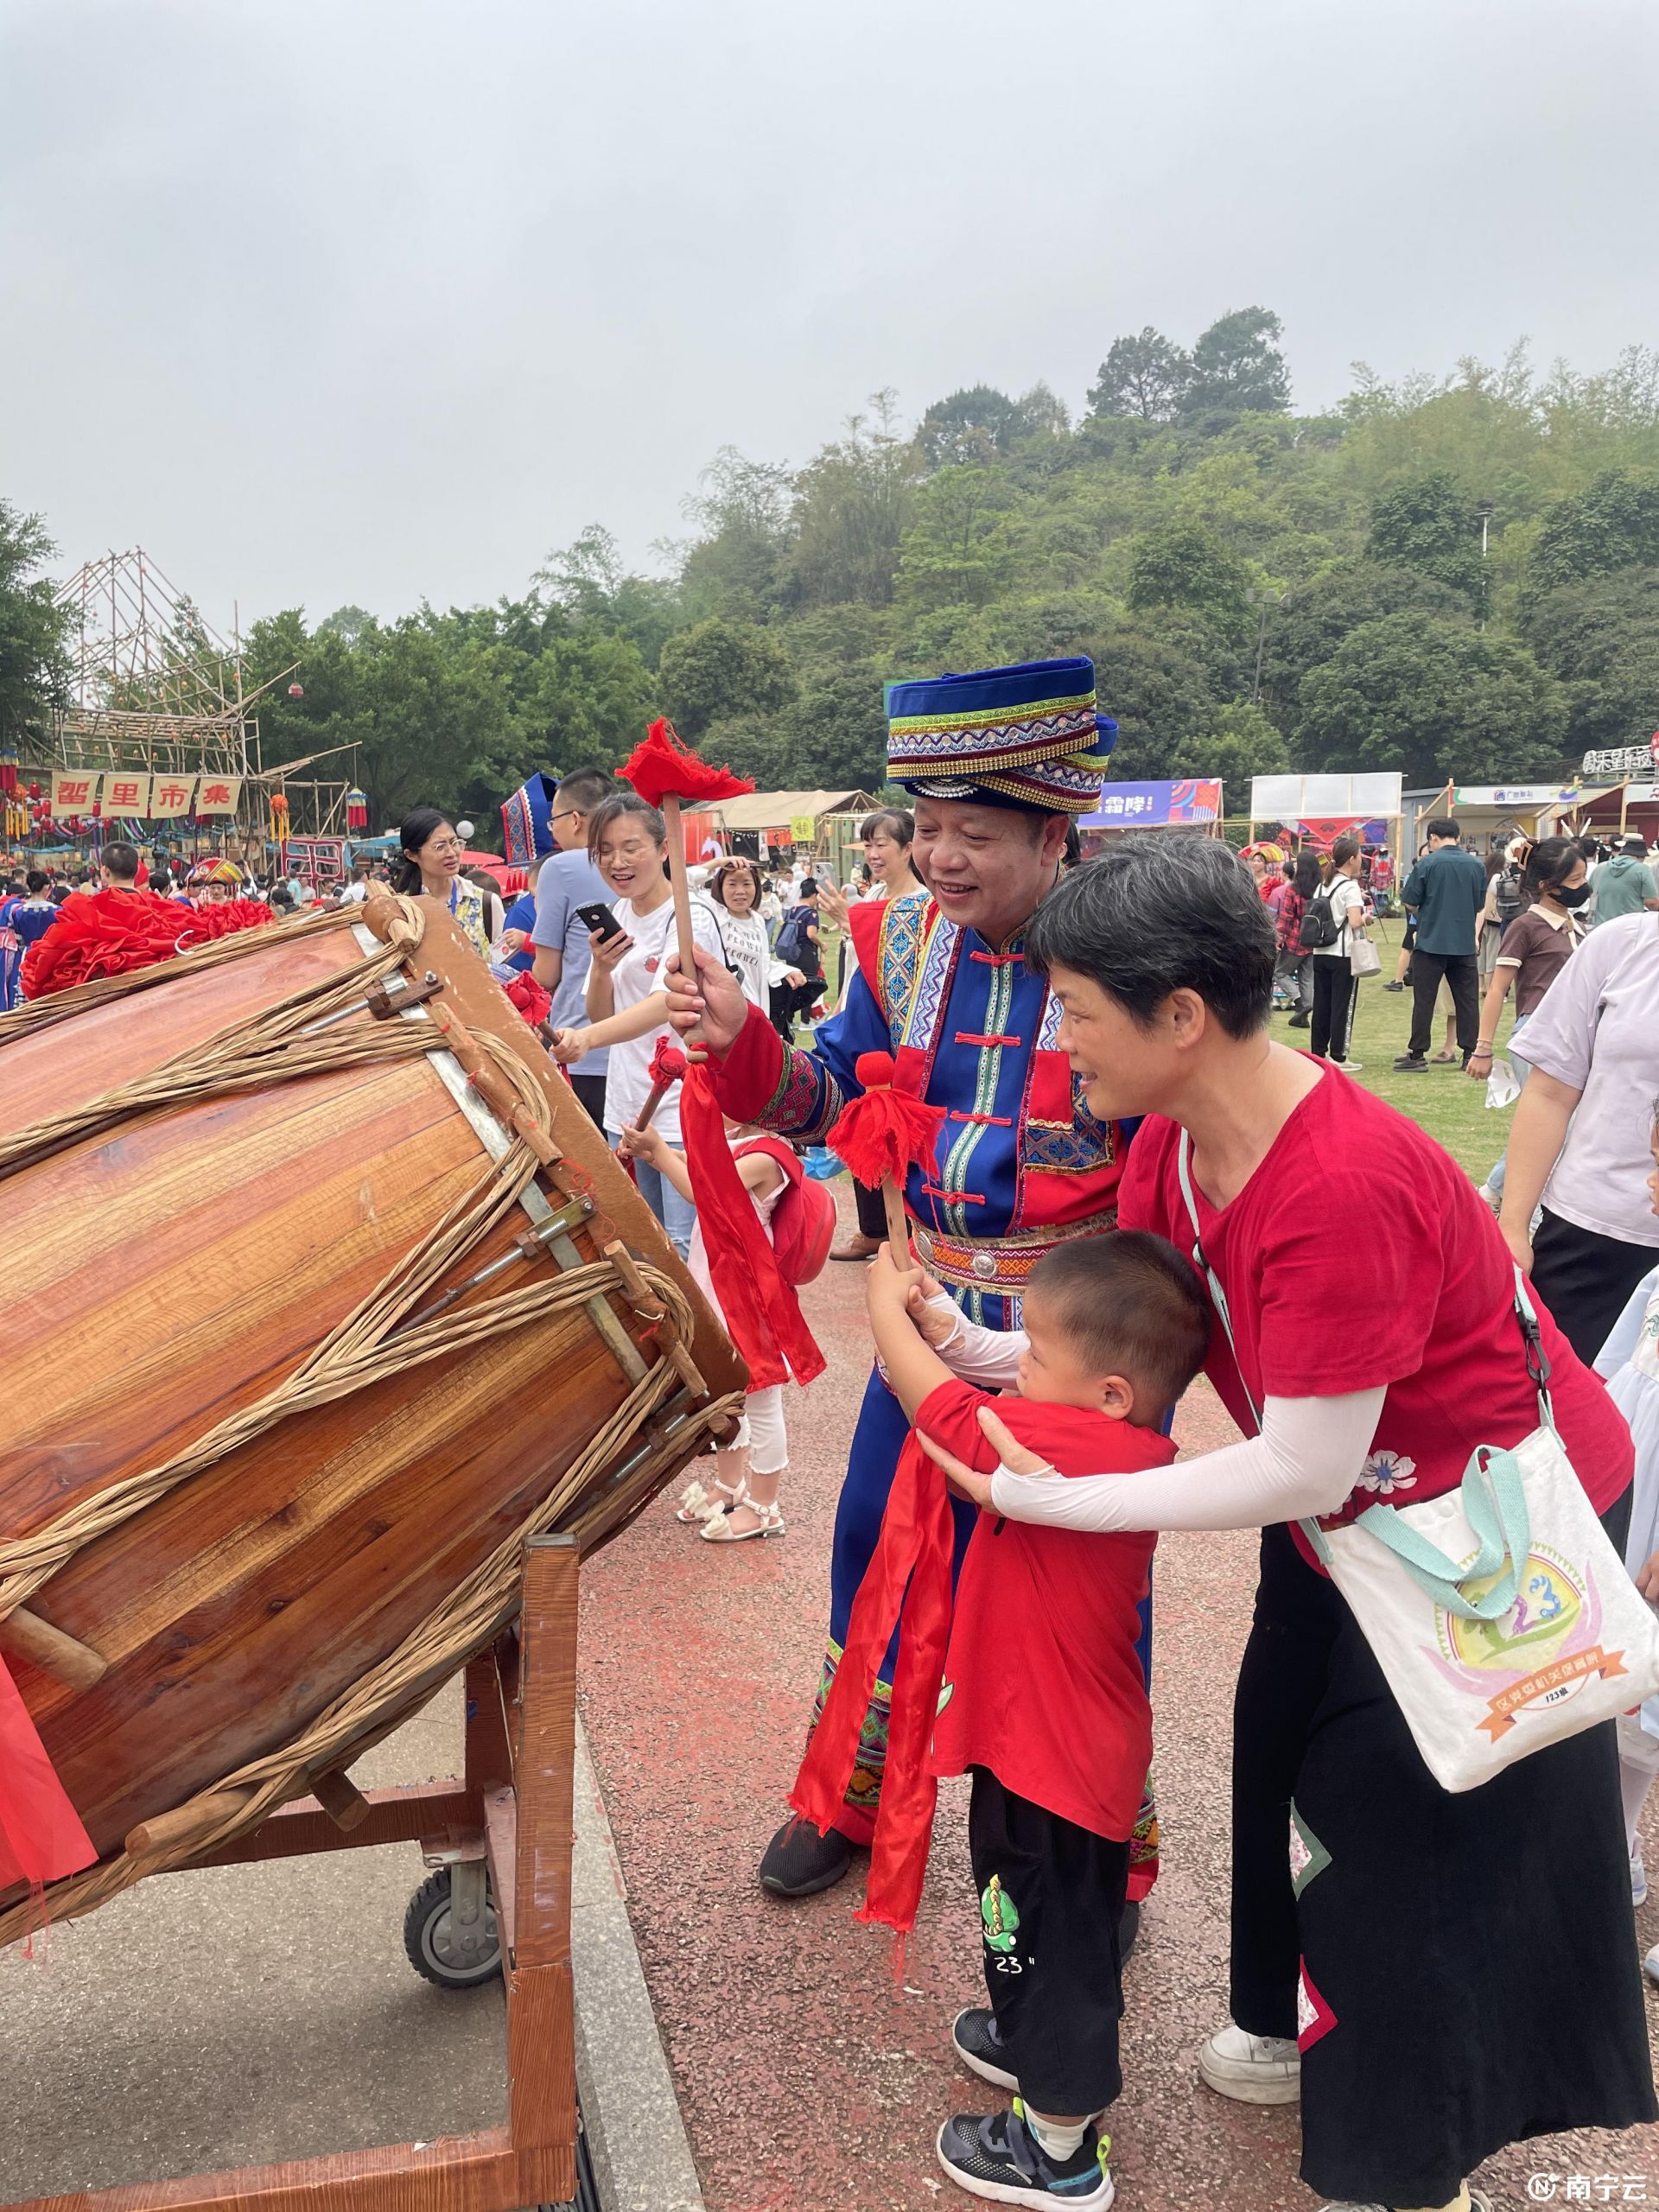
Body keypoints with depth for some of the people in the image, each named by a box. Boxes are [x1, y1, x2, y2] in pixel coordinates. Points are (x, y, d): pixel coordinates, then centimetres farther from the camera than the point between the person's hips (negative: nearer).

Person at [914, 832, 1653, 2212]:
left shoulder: (1341, 1189, -38)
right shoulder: (1173, 1143, -11)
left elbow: (1304, 1471, -33)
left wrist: (1053, 1500, -29)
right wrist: (973, 1349, -16)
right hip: (1351, 1509, 8)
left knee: (1399, 1808, 3)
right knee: (1285, 1744, 18)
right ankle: (1303, 2027, 45)